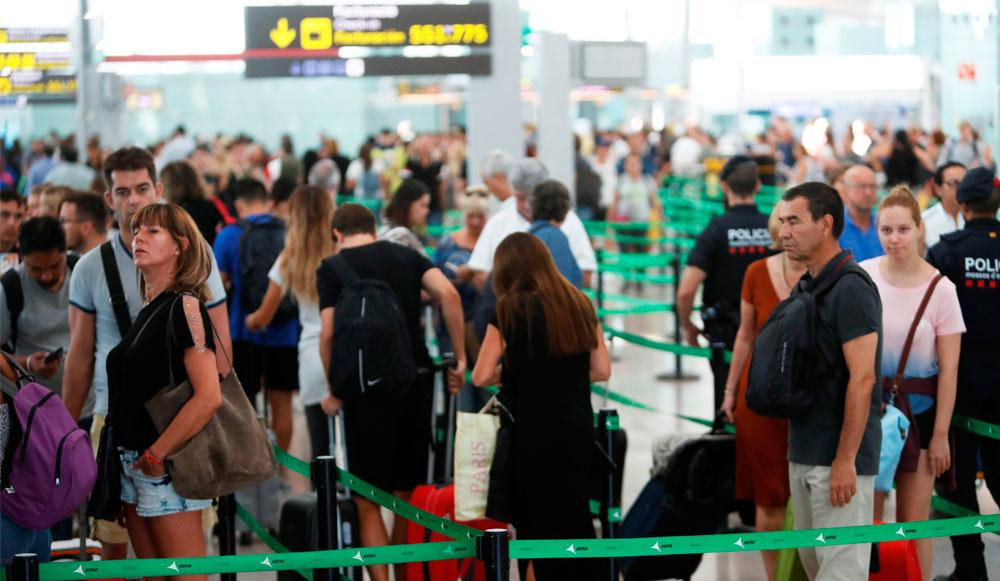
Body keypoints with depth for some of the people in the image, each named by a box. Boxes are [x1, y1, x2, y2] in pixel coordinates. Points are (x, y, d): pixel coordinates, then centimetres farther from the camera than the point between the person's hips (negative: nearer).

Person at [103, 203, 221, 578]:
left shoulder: (184, 306, -12)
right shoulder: (146, 311, 13)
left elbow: (209, 396, -21)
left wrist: (157, 454, -17)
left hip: (166, 466, -9)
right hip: (133, 462, 9)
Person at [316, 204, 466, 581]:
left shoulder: (332, 269, 1)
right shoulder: (407, 256, 11)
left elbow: (329, 334, -9)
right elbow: (449, 295, -5)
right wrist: (460, 359, -1)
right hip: (417, 380, 4)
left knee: (367, 503, 3)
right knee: (408, 496, 15)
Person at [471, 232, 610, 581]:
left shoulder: (510, 309, -9)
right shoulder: (580, 305, 4)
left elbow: (481, 377, -9)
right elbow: (601, 370, 5)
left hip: (531, 434, -5)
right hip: (577, 429, 5)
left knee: (539, 526, 5)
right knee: (575, 521, 15)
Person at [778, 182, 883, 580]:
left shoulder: (851, 289, -15)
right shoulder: (807, 286, 13)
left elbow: (862, 379, -20)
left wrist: (845, 460, -22)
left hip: (838, 457, -10)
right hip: (804, 453, 10)